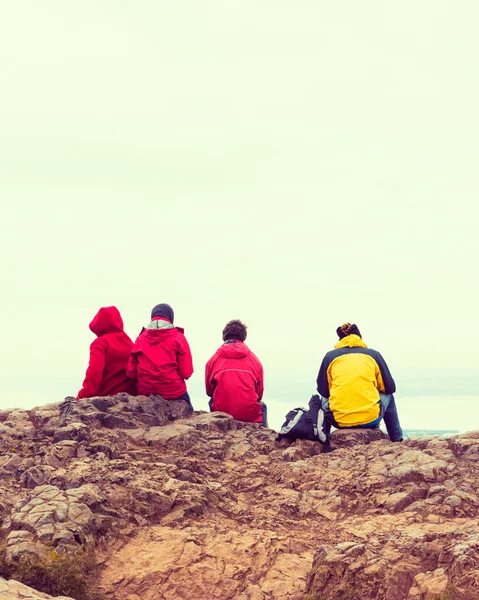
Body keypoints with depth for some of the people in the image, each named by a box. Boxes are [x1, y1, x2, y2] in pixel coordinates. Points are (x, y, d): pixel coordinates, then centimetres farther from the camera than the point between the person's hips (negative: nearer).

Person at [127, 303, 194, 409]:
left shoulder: (140, 338, 6)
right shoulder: (177, 337, -2)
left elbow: (131, 372, 4)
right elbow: (186, 372, -7)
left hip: (145, 393, 3)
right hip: (174, 392, -3)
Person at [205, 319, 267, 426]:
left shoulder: (213, 360, 3)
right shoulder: (254, 360, 4)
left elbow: (209, 391, 13)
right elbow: (259, 392, 12)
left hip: (221, 413, 1)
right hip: (251, 414, 0)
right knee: (262, 406, 35)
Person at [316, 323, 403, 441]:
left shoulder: (330, 356, 9)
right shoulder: (373, 355, 9)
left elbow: (323, 390, 11)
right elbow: (390, 388, 11)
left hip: (339, 420, 1)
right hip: (371, 420, -1)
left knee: (324, 399, 35)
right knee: (388, 396, 32)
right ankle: (396, 439, 33)